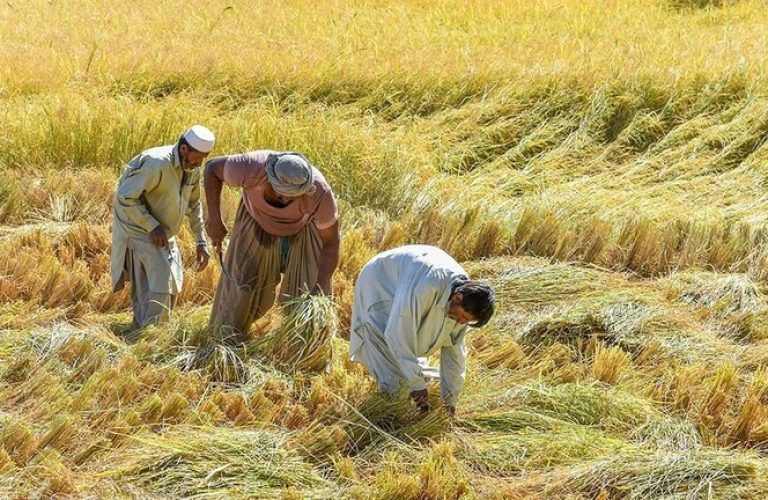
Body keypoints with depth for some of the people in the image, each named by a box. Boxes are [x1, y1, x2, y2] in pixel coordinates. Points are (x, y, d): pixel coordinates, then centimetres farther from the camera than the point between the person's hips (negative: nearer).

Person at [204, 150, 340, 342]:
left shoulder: (320, 193, -41)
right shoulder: (252, 167, -41)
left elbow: (331, 244, -26)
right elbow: (212, 168, -18)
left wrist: (319, 289, -31)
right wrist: (214, 219, -21)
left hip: (301, 231, -1)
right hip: (257, 224, 1)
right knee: (241, 287, 8)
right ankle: (227, 341, 29)